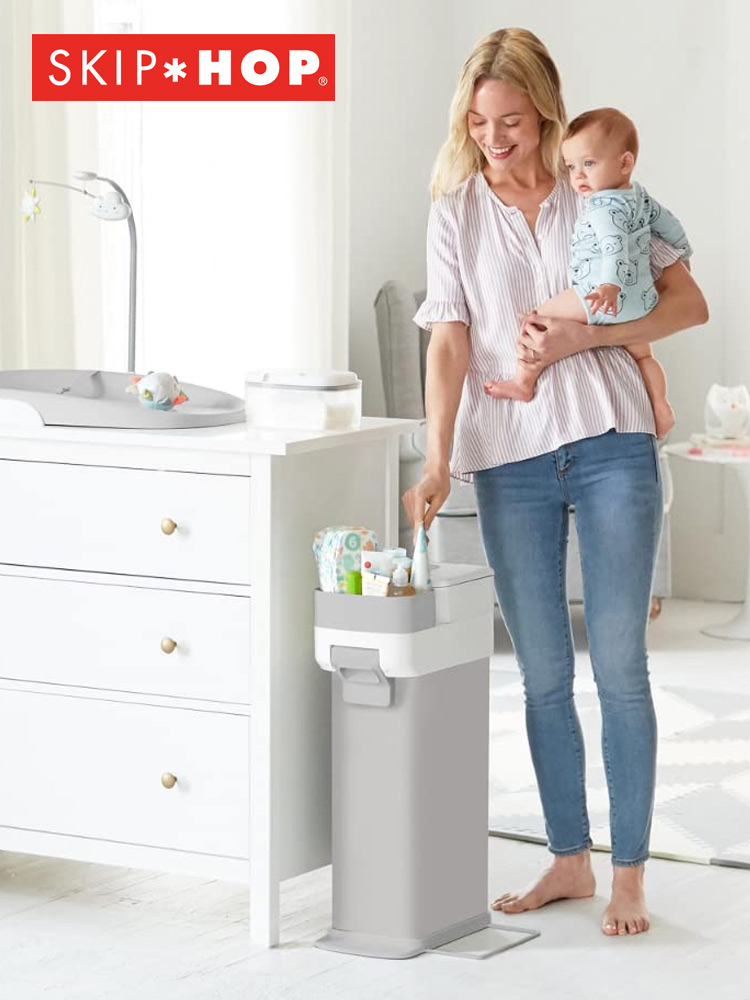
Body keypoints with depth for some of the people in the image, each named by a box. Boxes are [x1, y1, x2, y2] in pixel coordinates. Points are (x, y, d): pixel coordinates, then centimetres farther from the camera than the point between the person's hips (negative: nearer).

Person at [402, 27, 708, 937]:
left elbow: (688, 303, 2)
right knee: (542, 674, 8)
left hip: (609, 443, -2)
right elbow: (449, 341, -2)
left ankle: (629, 874, 8)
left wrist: (584, 338, -11)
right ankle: (569, 859, 21)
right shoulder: (456, 212, 6)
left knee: (618, 665, -1)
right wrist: (437, 460, -14)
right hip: (509, 457, 2)